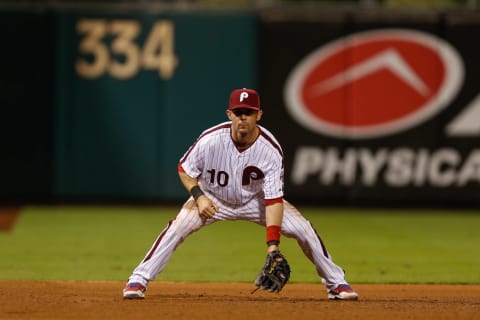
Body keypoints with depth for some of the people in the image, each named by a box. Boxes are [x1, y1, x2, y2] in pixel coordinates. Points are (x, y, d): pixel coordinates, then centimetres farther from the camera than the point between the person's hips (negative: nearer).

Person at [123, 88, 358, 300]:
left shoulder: (271, 150, -28)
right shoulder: (211, 140, -28)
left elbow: (273, 199, -28)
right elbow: (184, 169, -10)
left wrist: (273, 245, -35)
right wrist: (199, 196, -27)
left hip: (255, 201, 1)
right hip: (213, 198, -1)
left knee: (304, 230, -13)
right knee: (177, 228, -26)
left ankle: (336, 283, 6)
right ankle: (138, 281, -15)